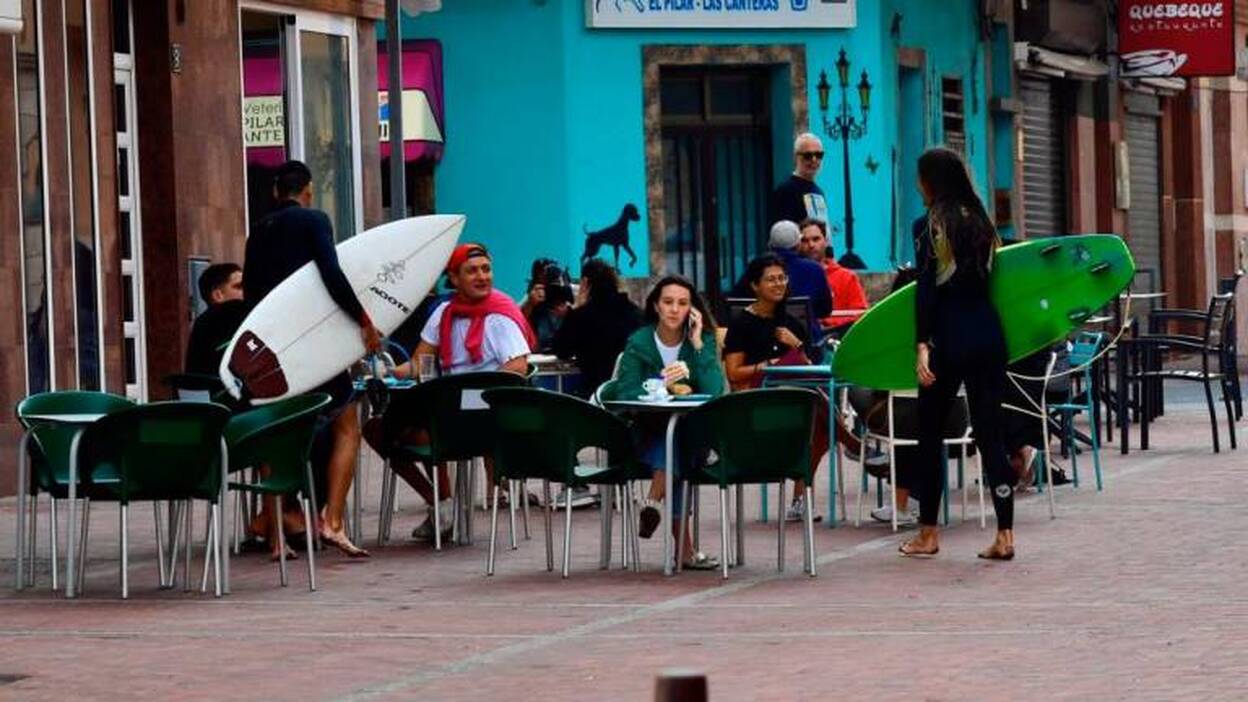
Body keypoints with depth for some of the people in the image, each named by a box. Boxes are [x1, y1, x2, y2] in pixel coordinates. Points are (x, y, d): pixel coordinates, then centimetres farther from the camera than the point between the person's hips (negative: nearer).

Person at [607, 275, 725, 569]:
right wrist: (663, 386, -28)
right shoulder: (639, 343, 1)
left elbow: (714, 392, -11)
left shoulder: (703, 341, 4)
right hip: (647, 434, -1)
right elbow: (625, 396, -12)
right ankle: (683, 546, -33)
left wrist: (697, 345, -12)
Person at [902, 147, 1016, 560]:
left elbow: (926, 290, -13)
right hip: (989, 335, 5)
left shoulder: (933, 227, -8)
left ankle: (928, 533, 13)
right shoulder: (980, 223, 9)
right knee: (989, 432, 4)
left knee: (929, 432, 8)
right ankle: (1004, 534, -2)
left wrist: (921, 346, -15)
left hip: (949, 339, -5)